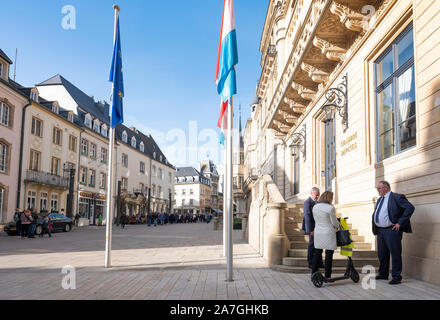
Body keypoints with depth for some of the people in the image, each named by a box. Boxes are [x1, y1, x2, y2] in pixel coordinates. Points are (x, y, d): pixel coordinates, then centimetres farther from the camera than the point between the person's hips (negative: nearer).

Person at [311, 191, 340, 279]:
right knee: (329, 254, 3)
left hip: (318, 233, 6)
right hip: (329, 234, -5)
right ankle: (327, 276, 7)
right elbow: (334, 222, -8)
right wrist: (338, 226, 15)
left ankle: (313, 274, 13)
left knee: (317, 253, 12)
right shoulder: (330, 208, -15)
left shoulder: (315, 207, 3)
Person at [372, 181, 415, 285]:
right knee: (382, 254, 15)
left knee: (395, 254, -1)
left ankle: (396, 277, 8)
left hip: (392, 230, -8)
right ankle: (383, 274, 29)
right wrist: (375, 229, 15)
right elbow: (375, 214, 29)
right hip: (380, 231, 8)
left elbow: (410, 208, -17)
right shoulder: (379, 200, 17)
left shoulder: (396, 197, -9)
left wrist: (400, 223, -18)